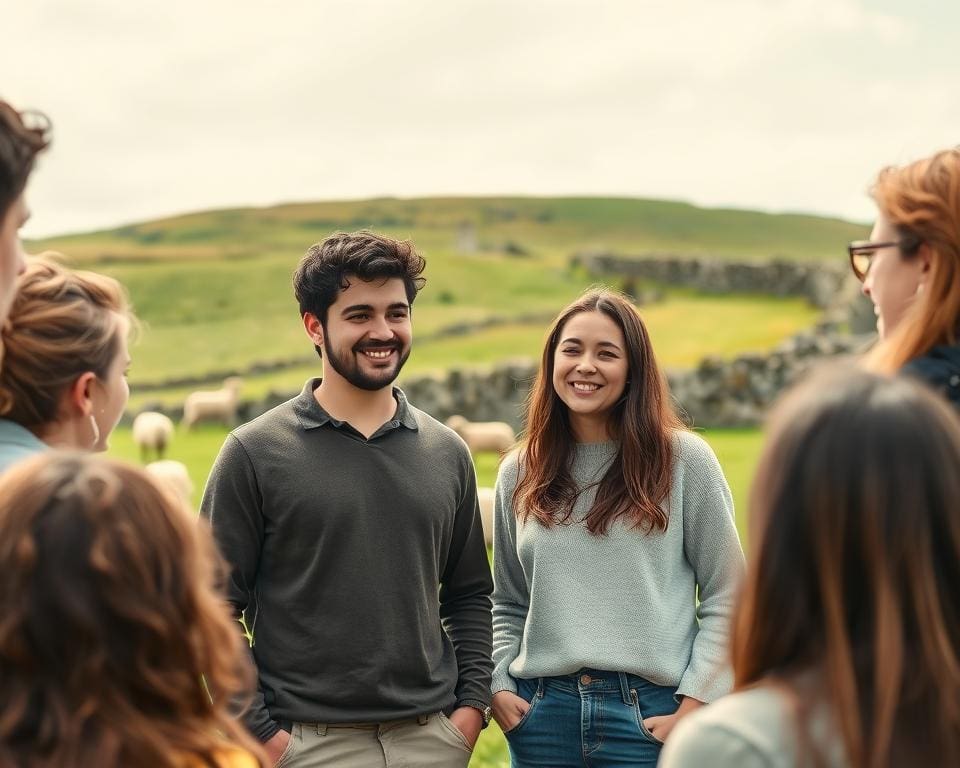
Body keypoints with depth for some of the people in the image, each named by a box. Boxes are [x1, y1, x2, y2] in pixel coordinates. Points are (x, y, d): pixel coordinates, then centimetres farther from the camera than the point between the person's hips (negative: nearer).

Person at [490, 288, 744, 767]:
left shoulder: (684, 459, -2)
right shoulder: (520, 473, 8)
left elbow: (726, 596, -2)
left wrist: (696, 702, -8)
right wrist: (497, 685, 1)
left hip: (650, 713, -3)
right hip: (543, 712, 3)